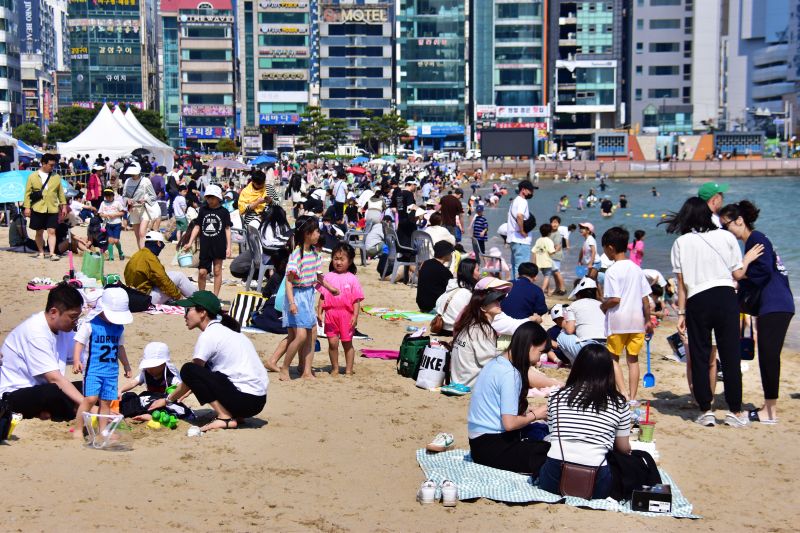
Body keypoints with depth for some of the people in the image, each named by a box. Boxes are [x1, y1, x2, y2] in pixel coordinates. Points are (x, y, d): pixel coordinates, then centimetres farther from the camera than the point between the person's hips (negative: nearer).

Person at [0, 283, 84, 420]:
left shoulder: (62, 327, 1)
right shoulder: (36, 333, -24)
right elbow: (55, 379, -31)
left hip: (38, 387, 9)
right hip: (14, 393, -9)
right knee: (54, 393, -37)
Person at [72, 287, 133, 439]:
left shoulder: (119, 328, 11)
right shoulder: (90, 324, -7)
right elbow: (79, 342, -8)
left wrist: (126, 365, 31)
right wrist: (76, 361, -20)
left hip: (112, 371, 6)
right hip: (93, 369, -5)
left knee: (106, 401, 7)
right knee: (90, 398, -15)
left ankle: (103, 431, 15)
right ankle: (78, 430, -6)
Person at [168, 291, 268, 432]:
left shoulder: (209, 336, -8)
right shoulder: (226, 329, 18)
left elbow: (190, 374, -1)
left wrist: (168, 399, 11)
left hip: (246, 400, -9)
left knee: (189, 370, -7)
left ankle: (225, 417, -11)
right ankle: (235, 415, 12)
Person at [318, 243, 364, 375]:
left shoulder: (352, 279, 0)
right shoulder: (328, 277, 6)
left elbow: (356, 300, -2)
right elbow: (322, 296, 8)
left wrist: (355, 316, -9)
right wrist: (319, 313, 3)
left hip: (347, 315, -1)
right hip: (331, 314, 1)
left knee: (347, 343, 7)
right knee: (332, 342, 1)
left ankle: (348, 370, 16)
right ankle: (334, 368, 15)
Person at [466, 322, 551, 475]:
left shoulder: (496, 362, 9)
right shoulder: (509, 374, -19)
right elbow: (509, 423, -20)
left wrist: (527, 410, 8)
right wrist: (535, 415, -4)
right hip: (491, 448, -10)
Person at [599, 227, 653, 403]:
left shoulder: (612, 271, -12)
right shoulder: (637, 269, 7)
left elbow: (615, 299, -19)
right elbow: (645, 298, 8)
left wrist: (602, 307, 0)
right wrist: (647, 320, 15)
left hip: (618, 321, -5)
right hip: (637, 320, 5)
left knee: (613, 357, 8)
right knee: (633, 359, 10)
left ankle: (623, 393, -5)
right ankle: (632, 397, 11)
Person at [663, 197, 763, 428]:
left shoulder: (681, 243, 4)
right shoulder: (726, 237, 5)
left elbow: (682, 283, 2)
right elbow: (738, 274, 8)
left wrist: (681, 313, 7)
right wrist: (747, 259, 27)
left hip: (697, 301, 0)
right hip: (726, 297, 1)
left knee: (699, 357, 8)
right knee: (730, 356, 5)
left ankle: (705, 411, 9)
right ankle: (735, 412, 9)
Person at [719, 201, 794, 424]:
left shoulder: (756, 239, -9)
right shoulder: (752, 241, 20)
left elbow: (764, 271, -20)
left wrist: (739, 296, -11)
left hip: (775, 307, -10)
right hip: (771, 306, 10)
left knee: (769, 356, -8)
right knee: (768, 357, 12)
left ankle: (770, 412, -5)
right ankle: (770, 408, 18)